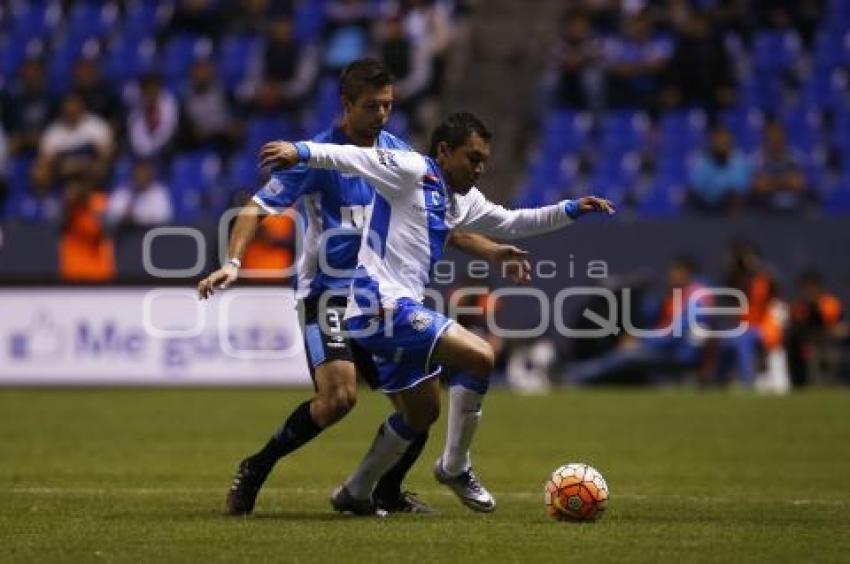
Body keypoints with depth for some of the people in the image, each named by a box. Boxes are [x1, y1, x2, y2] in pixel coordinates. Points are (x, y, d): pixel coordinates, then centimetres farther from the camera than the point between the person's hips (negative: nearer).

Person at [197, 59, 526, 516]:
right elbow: (259, 207, -11)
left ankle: (386, 493, 22)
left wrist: (490, 252, 10)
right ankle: (254, 472, -8)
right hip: (328, 293, -6)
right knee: (339, 396, -26)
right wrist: (233, 262, -27)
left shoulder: (397, 154, 10)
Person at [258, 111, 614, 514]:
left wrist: (571, 210, 23)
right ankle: (455, 467, -6)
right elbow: (353, 157, -19)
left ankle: (355, 493, 29)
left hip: (396, 311, 11)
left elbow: (512, 223, 30)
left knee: (421, 412, 20)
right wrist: (301, 151, -35)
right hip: (382, 304, -11)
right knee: (480, 356, -18)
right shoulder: (411, 171, -8)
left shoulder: (462, 200, 19)